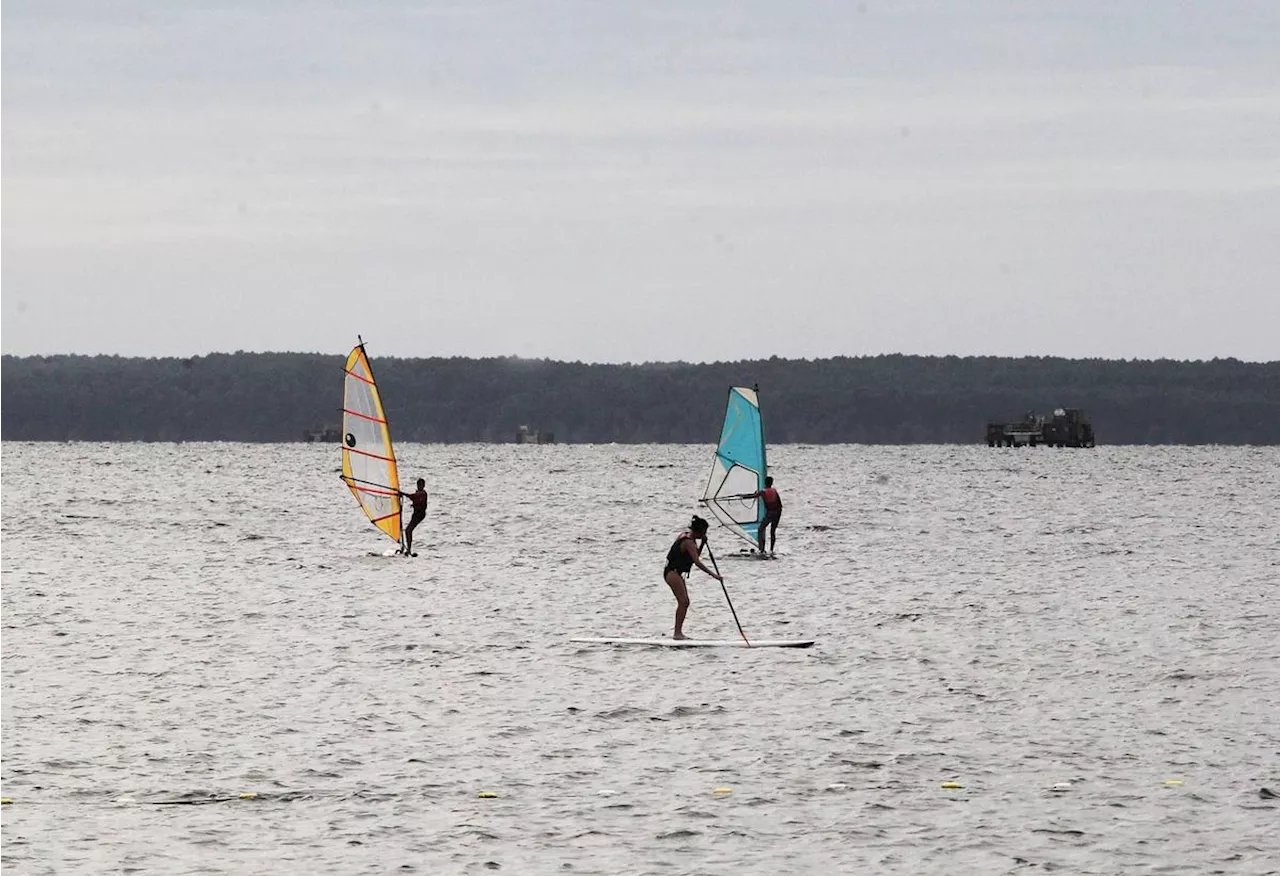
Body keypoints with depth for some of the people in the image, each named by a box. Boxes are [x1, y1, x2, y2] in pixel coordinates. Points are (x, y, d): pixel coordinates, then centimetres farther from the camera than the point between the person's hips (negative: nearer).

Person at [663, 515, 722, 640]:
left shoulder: (686, 535, 10)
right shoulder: (689, 542, -20)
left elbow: (695, 555, 19)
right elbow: (697, 562, -28)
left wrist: (702, 543, 4)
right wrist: (712, 574, -31)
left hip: (675, 572, 11)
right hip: (673, 572, -11)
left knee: (684, 602, 11)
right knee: (683, 601, -15)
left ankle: (678, 632, 14)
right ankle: (677, 632, -19)